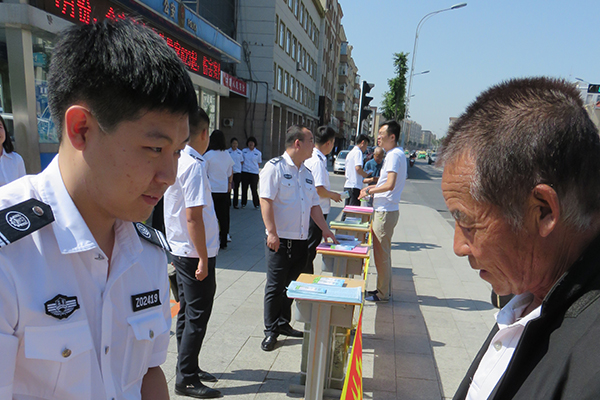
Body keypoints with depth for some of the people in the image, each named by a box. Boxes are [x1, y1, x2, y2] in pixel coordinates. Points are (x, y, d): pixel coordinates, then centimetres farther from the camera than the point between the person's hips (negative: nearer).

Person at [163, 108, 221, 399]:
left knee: (186, 313, 19)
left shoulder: (176, 160, 7)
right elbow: (193, 217, -24)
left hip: (180, 250, 9)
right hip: (195, 253, -9)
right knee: (197, 316, 3)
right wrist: (203, 259, -20)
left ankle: (188, 367, 33)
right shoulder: (194, 165, -20)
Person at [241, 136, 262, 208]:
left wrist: (254, 167, 1)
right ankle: (243, 203, 20)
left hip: (254, 173, -2)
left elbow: (259, 163, 10)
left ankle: (256, 204, 9)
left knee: (254, 189, -4)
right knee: (244, 188, 6)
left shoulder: (258, 153, 3)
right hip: (244, 172, 2)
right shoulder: (244, 151, 8)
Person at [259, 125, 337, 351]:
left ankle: (283, 323, 29)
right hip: (280, 240, -7)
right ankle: (271, 331, 16)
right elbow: (266, 201, -15)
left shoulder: (306, 173, 15)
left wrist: (325, 229, 14)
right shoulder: (274, 167, -8)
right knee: (276, 286, 2)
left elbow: (314, 205, 19)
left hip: (301, 240, 7)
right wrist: (272, 233, -21)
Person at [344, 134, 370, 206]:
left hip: (347, 186, 9)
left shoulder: (350, 153, 20)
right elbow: (358, 168, -22)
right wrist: (366, 175, -5)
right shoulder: (358, 152, -8)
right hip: (355, 186, -9)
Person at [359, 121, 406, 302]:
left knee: (381, 253, -1)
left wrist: (369, 191, -13)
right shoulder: (396, 153, 14)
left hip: (385, 211, -10)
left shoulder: (394, 155, -17)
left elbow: (390, 185, -26)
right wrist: (374, 187, 16)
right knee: (383, 251, 17)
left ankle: (382, 293, 10)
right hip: (385, 210, 10)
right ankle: (384, 289, 28)